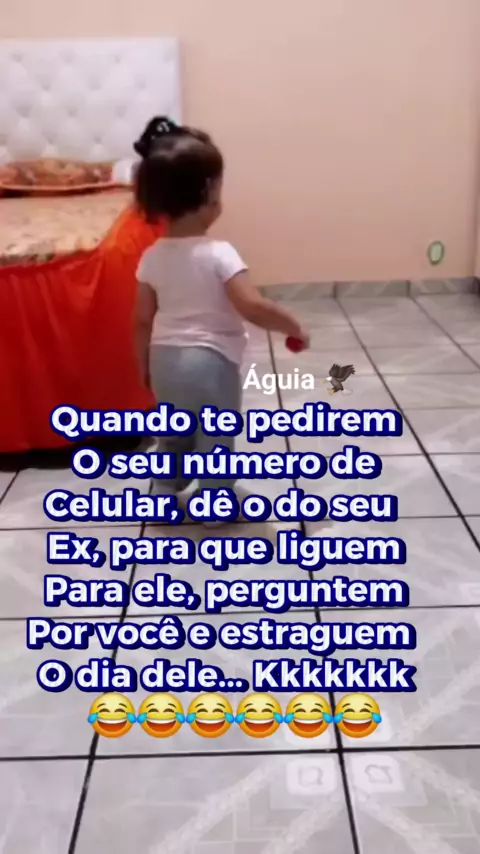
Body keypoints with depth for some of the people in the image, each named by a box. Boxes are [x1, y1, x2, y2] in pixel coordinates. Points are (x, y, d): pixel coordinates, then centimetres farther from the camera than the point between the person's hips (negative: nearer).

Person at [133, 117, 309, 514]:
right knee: (216, 440, 13)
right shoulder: (219, 254, -19)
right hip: (210, 362, -6)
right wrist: (295, 327, -14)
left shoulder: (152, 257, -2)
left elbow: (143, 320, 3)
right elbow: (254, 307, -29)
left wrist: (145, 366, 15)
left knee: (174, 434, 26)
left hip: (166, 358, 6)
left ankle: (166, 496, 40)